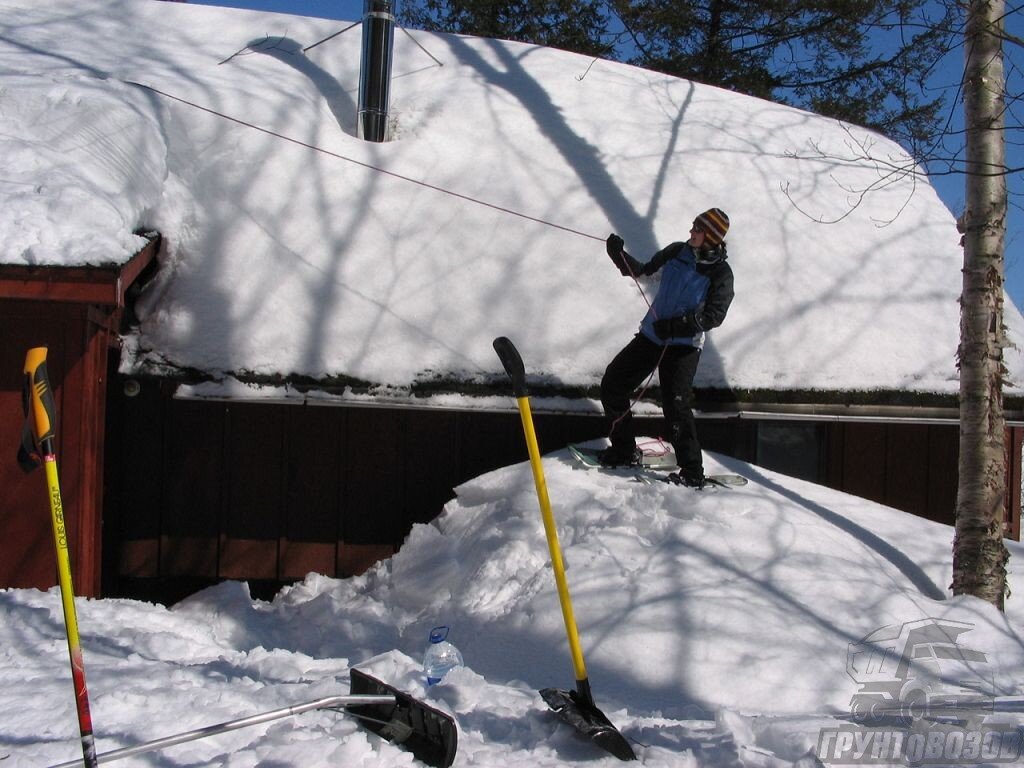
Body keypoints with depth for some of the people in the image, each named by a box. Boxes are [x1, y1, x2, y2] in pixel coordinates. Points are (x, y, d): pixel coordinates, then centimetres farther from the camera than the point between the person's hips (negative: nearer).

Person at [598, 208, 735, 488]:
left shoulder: (720, 273, -9)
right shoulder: (677, 252, 5)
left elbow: (714, 315, -16)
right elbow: (642, 270, 15)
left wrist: (676, 325, -26)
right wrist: (619, 255, -2)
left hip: (684, 345, -6)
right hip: (651, 336, 6)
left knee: (676, 405, -20)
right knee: (612, 385, 5)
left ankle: (692, 472, -10)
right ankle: (624, 451, 19)